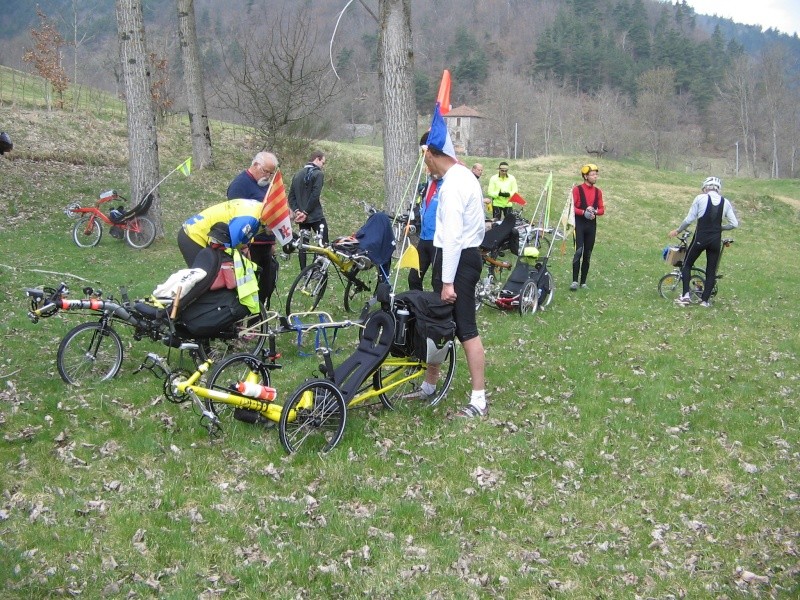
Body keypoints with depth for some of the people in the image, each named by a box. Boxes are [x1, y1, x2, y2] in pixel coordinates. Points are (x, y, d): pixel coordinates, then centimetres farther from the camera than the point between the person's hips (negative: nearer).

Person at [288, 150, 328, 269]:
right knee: (323, 243, 0)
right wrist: (306, 212, -12)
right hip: (315, 216, -7)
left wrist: (297, 211, 0)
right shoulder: (318, 174, -8)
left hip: (301, 216, 7)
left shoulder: (297, 174, 14)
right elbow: (315, 196, -17)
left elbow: (291, 197, 10)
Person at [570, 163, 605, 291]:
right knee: (578, 251, -14)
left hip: (592, 225, 4)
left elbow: (602, 209, 11)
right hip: (579, 224, -4)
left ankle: (583, 282, 12)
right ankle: (575, 281, -14)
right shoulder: (577, 189, -3)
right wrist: (583, 212, -20)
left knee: (587, 254, 6)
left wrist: (595, 211, -10)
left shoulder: (598, 191, 9)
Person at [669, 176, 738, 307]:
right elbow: (734, 224, 2)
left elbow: (689, 219, -5)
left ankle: (685, 295, 1)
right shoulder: (725, 202, 3)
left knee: (687, 264, 13)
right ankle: (705, 300, 12)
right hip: (716, 240, 3)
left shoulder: (700, 198, -5)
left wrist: (677, 231, 9)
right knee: (711, 270, 13)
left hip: (700, 238, -2)